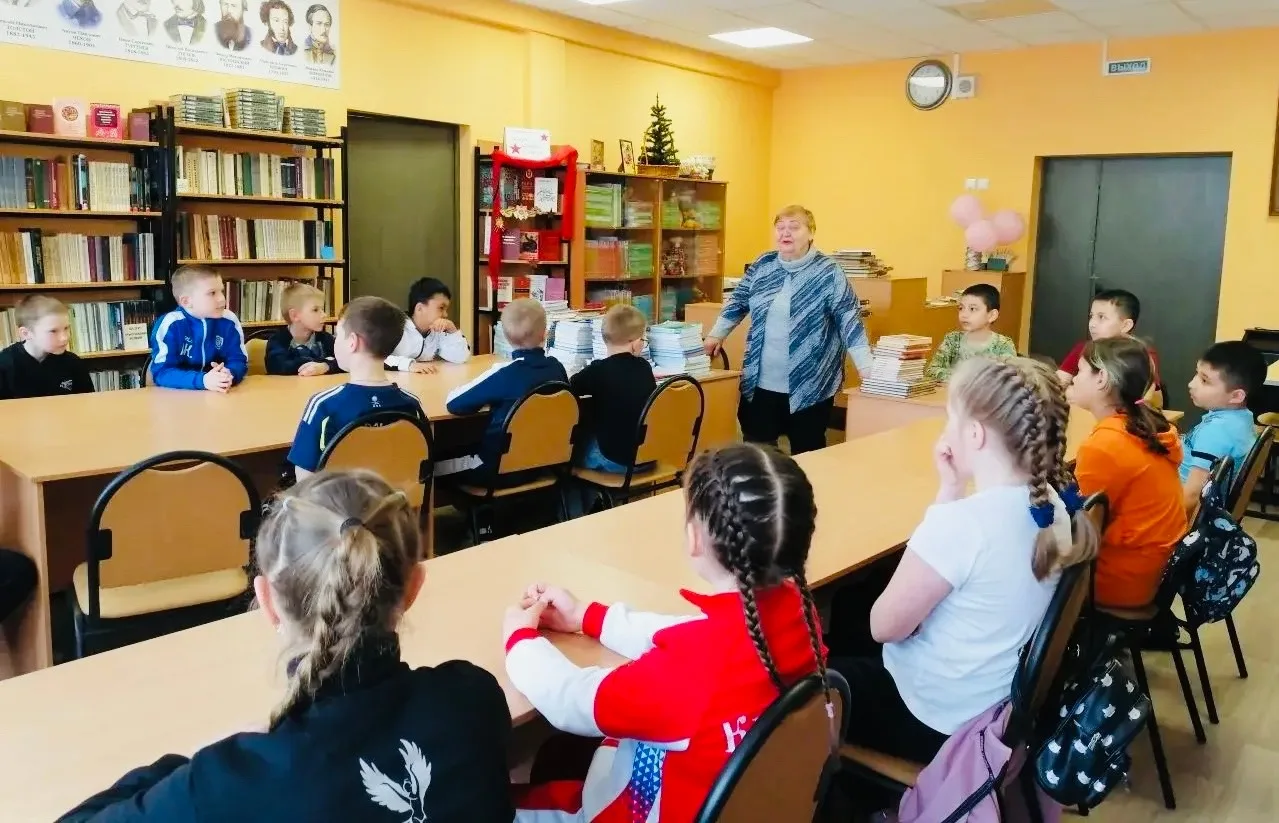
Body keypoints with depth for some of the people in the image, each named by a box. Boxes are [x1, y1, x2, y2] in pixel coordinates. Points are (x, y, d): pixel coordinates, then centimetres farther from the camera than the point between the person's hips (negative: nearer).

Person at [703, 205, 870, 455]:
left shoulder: (828, 272, -7)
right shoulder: (762, 266, 6)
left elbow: (849, 321, -9)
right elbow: (738, 302, 19)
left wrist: (869, 371, -14)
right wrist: (716, 335, 17)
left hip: (810, 387, -4)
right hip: (760, 383, 4)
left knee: (806, 454, 8)